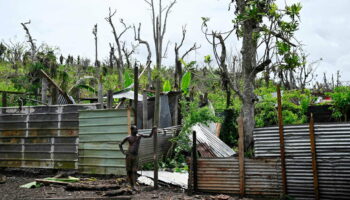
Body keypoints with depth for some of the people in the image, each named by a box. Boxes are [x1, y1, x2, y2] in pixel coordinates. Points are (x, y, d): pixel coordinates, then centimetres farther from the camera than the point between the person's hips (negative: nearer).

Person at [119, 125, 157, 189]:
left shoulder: (139, 135, 5)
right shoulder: (128, 138, 0)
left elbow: (149, 136, 4)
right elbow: (120, 144, 10)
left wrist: (153, 130, -13)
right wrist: (123, 152, -3)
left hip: (136, 156, 1)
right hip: (129, 155, -1)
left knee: (134, 171, -5)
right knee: (129, 171, 2)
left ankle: (134, 185, -8)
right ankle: (131, 185, 12)